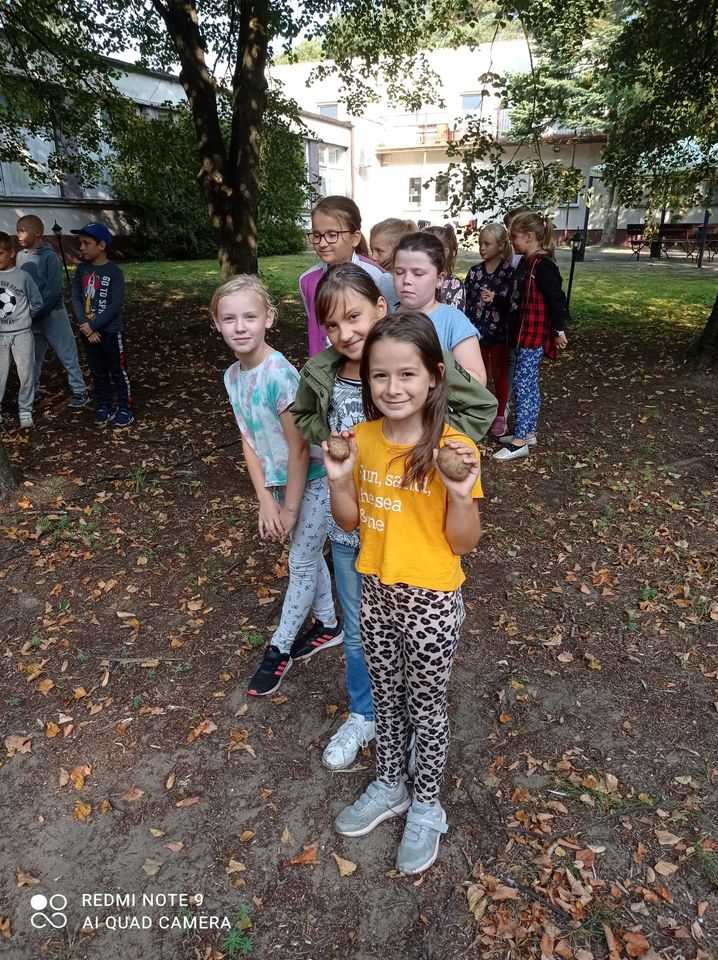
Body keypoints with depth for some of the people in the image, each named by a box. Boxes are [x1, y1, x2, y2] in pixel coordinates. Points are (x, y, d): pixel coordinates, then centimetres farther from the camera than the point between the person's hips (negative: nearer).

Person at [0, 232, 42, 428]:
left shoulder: (23, 276, -6)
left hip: (22, 333, -2)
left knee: (26, 373, 3)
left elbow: (37, 303, 3)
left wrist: (22, 317, 7)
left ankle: (25, 410, 18)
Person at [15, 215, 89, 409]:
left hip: (53, 315, -6)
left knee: (68, 355, 1)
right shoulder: (20, 256, 4)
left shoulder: (49, 257, -13)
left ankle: (79, 392, 9)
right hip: (31, 317, 6)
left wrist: (36, 313, -16)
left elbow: (53, 291, -16)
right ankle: (31, 390, 30)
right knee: (33, 356, 16)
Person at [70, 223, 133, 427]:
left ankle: (125, 408, 14)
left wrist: (93, 326, -17)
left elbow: (116, 305, -16)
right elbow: (76, 299, -1)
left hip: (110, 331, -5)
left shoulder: (114, 272, -10)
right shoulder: (82, 270, 4)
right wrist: (86, 327, -13)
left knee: (118, 372, 4)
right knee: (98, 373, 13)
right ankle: (104, 407, 24)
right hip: (88, 331, 5)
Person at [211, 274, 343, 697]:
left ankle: (279, 648, 26)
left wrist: (289, 508, -16)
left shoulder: (279, 374, -27)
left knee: (302, 563, 8)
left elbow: (298, 448, -24)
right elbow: (249, 440, -1)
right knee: (309, 556, 21)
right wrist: (266, 500, -7)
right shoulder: (233, 376, -4)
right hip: (283, 480, 7)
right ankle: (328, 625, 42)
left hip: (313, 480, -7)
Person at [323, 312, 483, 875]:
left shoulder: (452, 449, -19)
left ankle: (427, 807, 42)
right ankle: (389, 786, 49)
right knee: (385, 698, 24)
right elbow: (351, 522, 3)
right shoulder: (361, 438, -5)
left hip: (432, 602, -4)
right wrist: (339, 477, -14)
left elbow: (465, 544, -14)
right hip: (377, 594, 5)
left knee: (426, 708, 16)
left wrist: (460, 492, -31)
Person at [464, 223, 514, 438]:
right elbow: (467, 302, 7)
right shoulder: (474, 272, 3)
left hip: (499, 333, -3)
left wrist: (495, 299, -27)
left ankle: (500, 416, 23)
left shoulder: (509, 272, -8)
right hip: (477, 332, 3)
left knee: (499, 375, 10)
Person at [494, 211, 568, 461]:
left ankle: (520, 442, -5)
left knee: (522, 384, -9)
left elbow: (557, 298, -19)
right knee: (529, 384, 14)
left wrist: (559, 329, -18)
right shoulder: (527, 263, 12)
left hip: (535, 335, -10)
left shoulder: (542, 265, -17)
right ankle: (528, 433, 24)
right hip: (524, 333, 10)